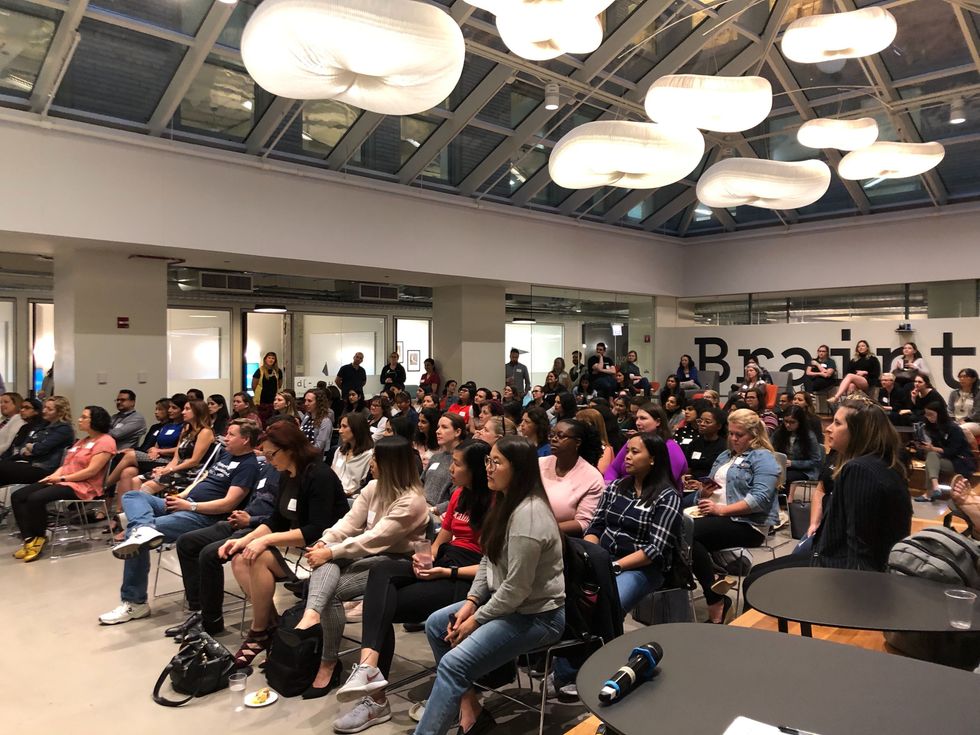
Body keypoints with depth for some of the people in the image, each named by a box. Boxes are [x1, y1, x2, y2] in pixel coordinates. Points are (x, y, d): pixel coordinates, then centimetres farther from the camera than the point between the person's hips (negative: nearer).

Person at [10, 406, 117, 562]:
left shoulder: (105, 441, -8)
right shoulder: (82, 441, 25)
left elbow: (91, 471, -16)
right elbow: (67, 465, 20)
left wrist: (62, 478, -13)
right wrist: (54, 475, -1)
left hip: (83, 487, -10)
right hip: (62, 482, 10)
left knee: (35, 498, -28)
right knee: (17, 496, -7)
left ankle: (39, 537, -6)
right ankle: (29, 539, -12)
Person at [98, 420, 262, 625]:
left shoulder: (248, 465, -12)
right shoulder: (225, 454, 19)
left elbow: (228, 503, -20)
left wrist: (189, 506, -16)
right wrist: (181, 496, 6)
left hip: (204, 516, -10)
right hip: (186, 504, 10)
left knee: (136, 536, -19)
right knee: (132, 496, -5)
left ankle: (134, 602, -14)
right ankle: (144, 529, -34)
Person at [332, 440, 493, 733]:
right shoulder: (458, 495, 13)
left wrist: (446, 573, -17)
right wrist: (428, 558, -1)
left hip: (466, 578, -7)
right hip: (442, 562, 7)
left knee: (384, 605, -18)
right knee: (381, 572, -22)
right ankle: (369, 666, -33)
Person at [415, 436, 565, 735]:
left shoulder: (528, 514, -27)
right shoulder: (506, 502, 5)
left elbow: (517, 587, -25)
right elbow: (488, 559, 12)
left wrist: (477, 620, -14)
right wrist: (471, 602, 1)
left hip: (537, 614, -10)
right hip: (505, 601, 10)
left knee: (453, 664, -20)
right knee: (436, 624, 8)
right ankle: (469, 711, 9)